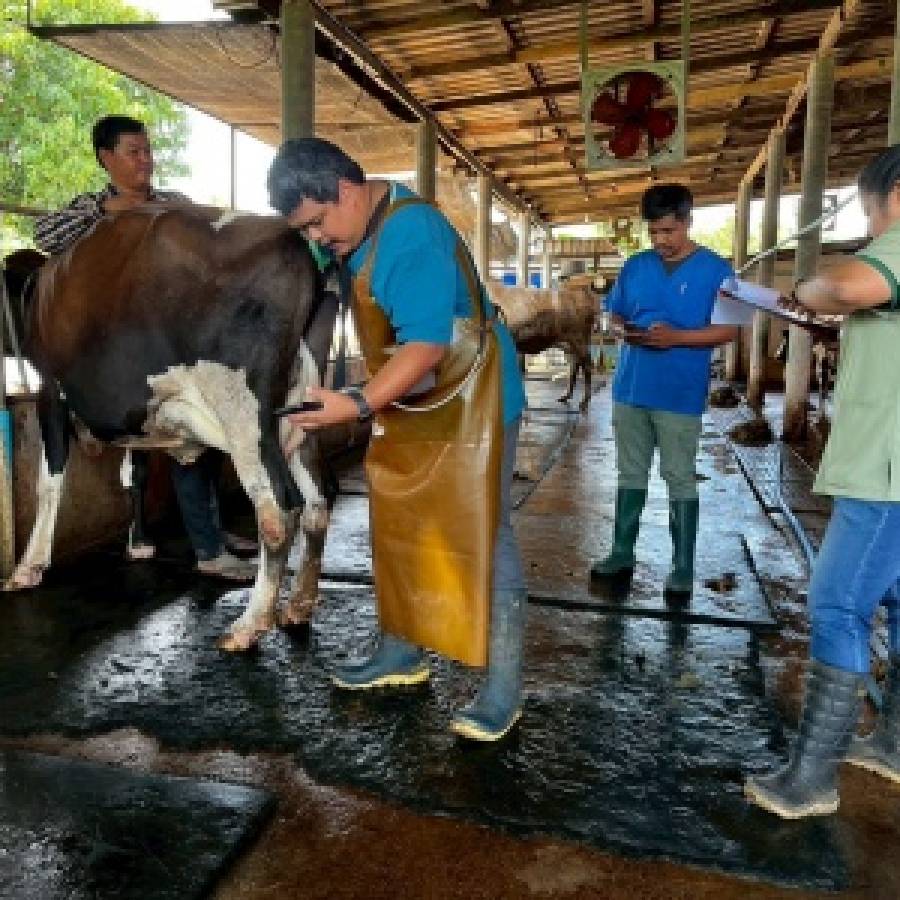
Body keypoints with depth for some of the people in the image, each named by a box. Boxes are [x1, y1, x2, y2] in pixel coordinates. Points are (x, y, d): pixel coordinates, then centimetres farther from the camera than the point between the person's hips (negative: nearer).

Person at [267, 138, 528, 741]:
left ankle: (503, 689, 7)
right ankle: (401, 653, 30)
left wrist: (358, 405, -36)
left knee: (480, 537, -5)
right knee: (399, 529, 14)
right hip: (410, 404, 10)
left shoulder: (411, 235, -24)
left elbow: (427, 345, -31)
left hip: (469, 403, -9)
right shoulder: (366, 226, 6)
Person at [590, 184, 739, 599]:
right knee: (630, 473, 12)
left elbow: (729, 329, -6)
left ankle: (683, 567, 12)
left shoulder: (715, 269, -3)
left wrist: (677, 337, -20)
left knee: (680, 479, 2)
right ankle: (622, 552, 24)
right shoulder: (635, 266, 10)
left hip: (680, 394, -4)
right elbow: (614, 314, 16)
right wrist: (624, 331, -8)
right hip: (630, 389, 4)